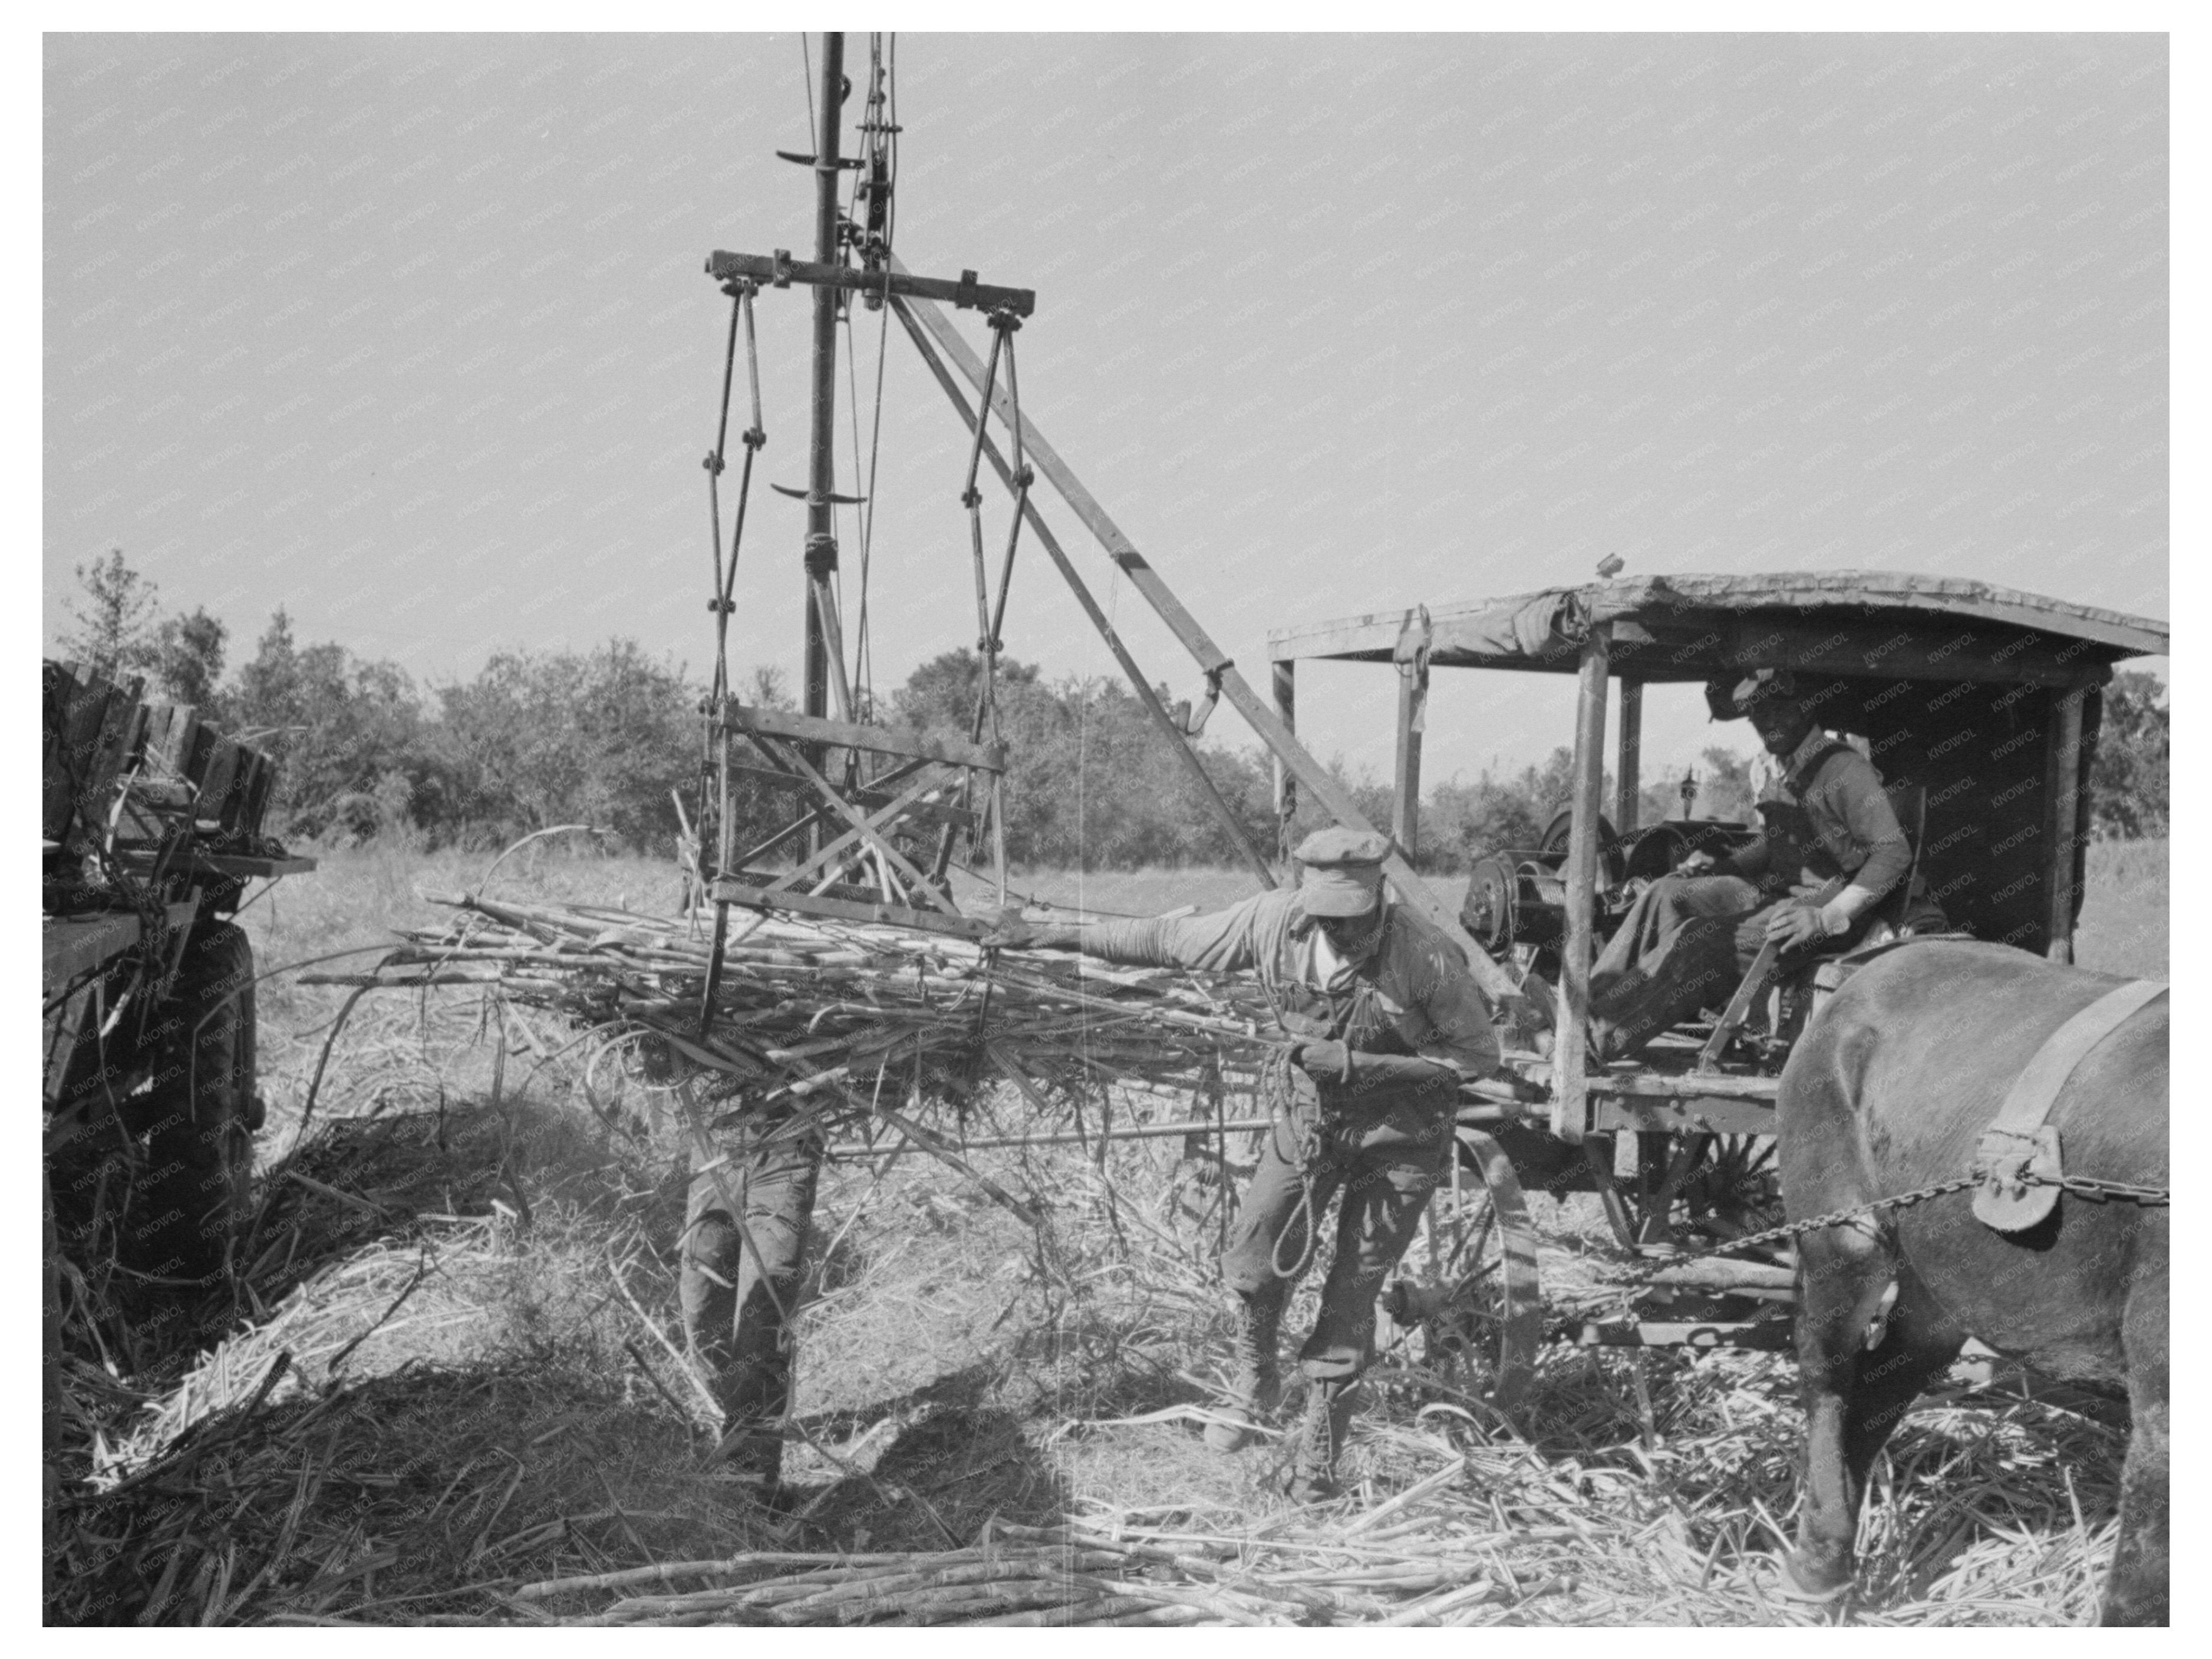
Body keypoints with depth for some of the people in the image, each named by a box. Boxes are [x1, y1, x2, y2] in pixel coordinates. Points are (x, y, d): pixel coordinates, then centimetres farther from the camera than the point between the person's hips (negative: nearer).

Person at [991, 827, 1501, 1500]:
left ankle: (1320, 1441, 22)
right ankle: (1254, 1384, 28)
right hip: (1306, 1112, 3)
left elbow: (1479, 1053, -15)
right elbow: (1166, 940, -5)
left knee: (1353, 1293, 2)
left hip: (1399, 1130, -3)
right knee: (1255, 1263, -3)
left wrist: (1362, 1063, -25)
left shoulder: (1425, 954, -26)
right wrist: (1053, 935, -5)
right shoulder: (1273, 921, -17)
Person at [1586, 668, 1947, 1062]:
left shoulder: (1845, 768, -13)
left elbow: (1894, 853, -21)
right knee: (1667, 893, -3)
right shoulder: (1791, 771, 14)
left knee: (1699, 940, -28)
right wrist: (1717, 865, 11)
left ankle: (1600, 1037, -32)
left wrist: (1828, 918, -28)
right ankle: (1590, 996, -12)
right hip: (1781, 889, 9)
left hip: (1834, 901, -9)